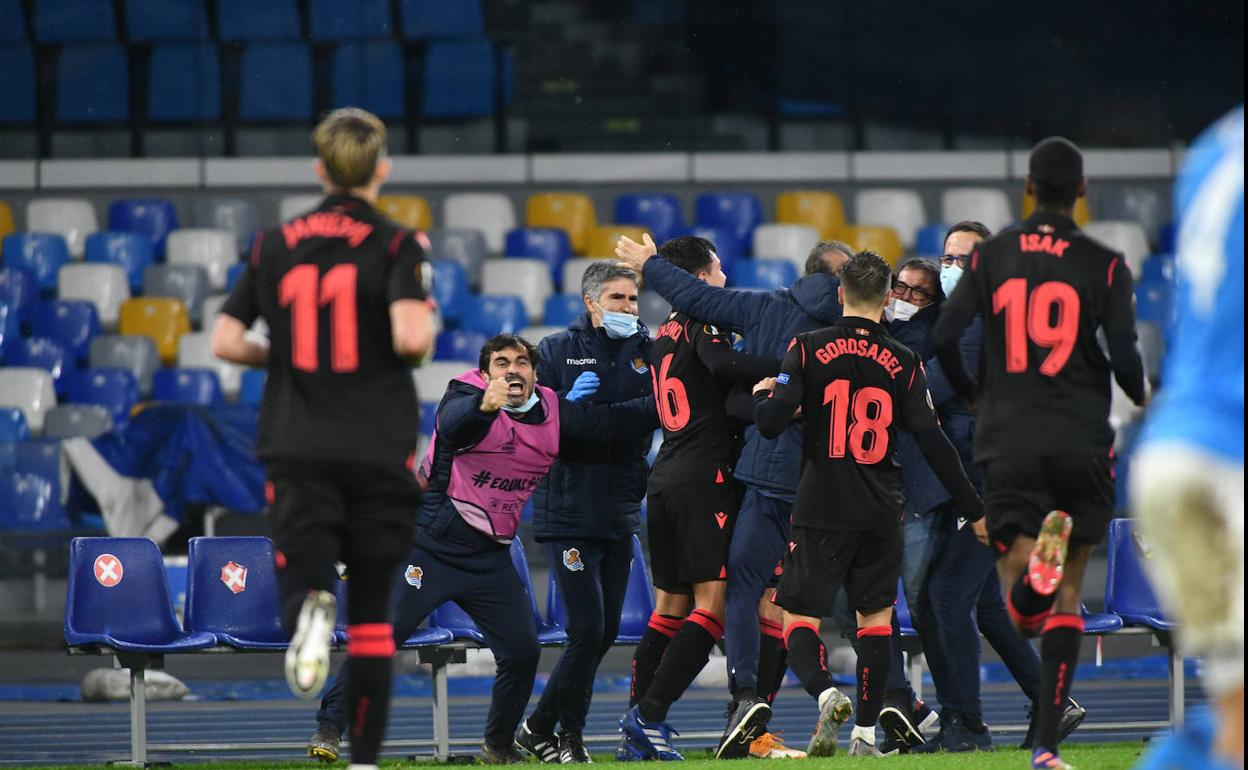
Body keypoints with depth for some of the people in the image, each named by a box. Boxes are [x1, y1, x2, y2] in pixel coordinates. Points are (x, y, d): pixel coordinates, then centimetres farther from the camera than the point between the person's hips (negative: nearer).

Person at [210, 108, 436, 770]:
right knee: (373, 612, 10)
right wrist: (427, 317, 4)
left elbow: (225, 342, 4)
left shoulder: (275, 244, 6)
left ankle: (310, 612, -41)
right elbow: (409, 337, -19)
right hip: (378, 450, -1)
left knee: (302, 582, -3)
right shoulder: (395, 245, -5)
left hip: (297, 448, 1)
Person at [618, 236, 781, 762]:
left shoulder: (665, 333, 20)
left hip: (664, 480, 9)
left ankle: (634, 732, 8)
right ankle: (648, 717, -17)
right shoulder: (702, 320, -6)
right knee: (713, 601, -9)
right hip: (705, 477, -9)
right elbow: (721, 362, -26)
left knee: (671, 606, 13)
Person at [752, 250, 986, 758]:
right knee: (876, 616, 13)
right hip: (881, 513, 2)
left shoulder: (809, 349, -4)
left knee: (799, 618, 2)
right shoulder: (902, 362, 1)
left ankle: (825, 694, -25)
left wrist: (762, 393, 13)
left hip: (820, 509, -2)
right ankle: (866, 732, 10)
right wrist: (974, 510, 7)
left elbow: (771, 423, -11)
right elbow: (933, 443, 0)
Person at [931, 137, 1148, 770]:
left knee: (1023, 612, -5)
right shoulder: (1104, 264, 0)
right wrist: (1143, 398, 16)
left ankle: (1032, 567, -42)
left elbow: (944, 337, 0)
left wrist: (970, 396, 20)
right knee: (1067, 597, 11)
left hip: (1008, 443, 0)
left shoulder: (993, 254, 6)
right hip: (1083, 444, 0)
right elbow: (1124, 356, -7)